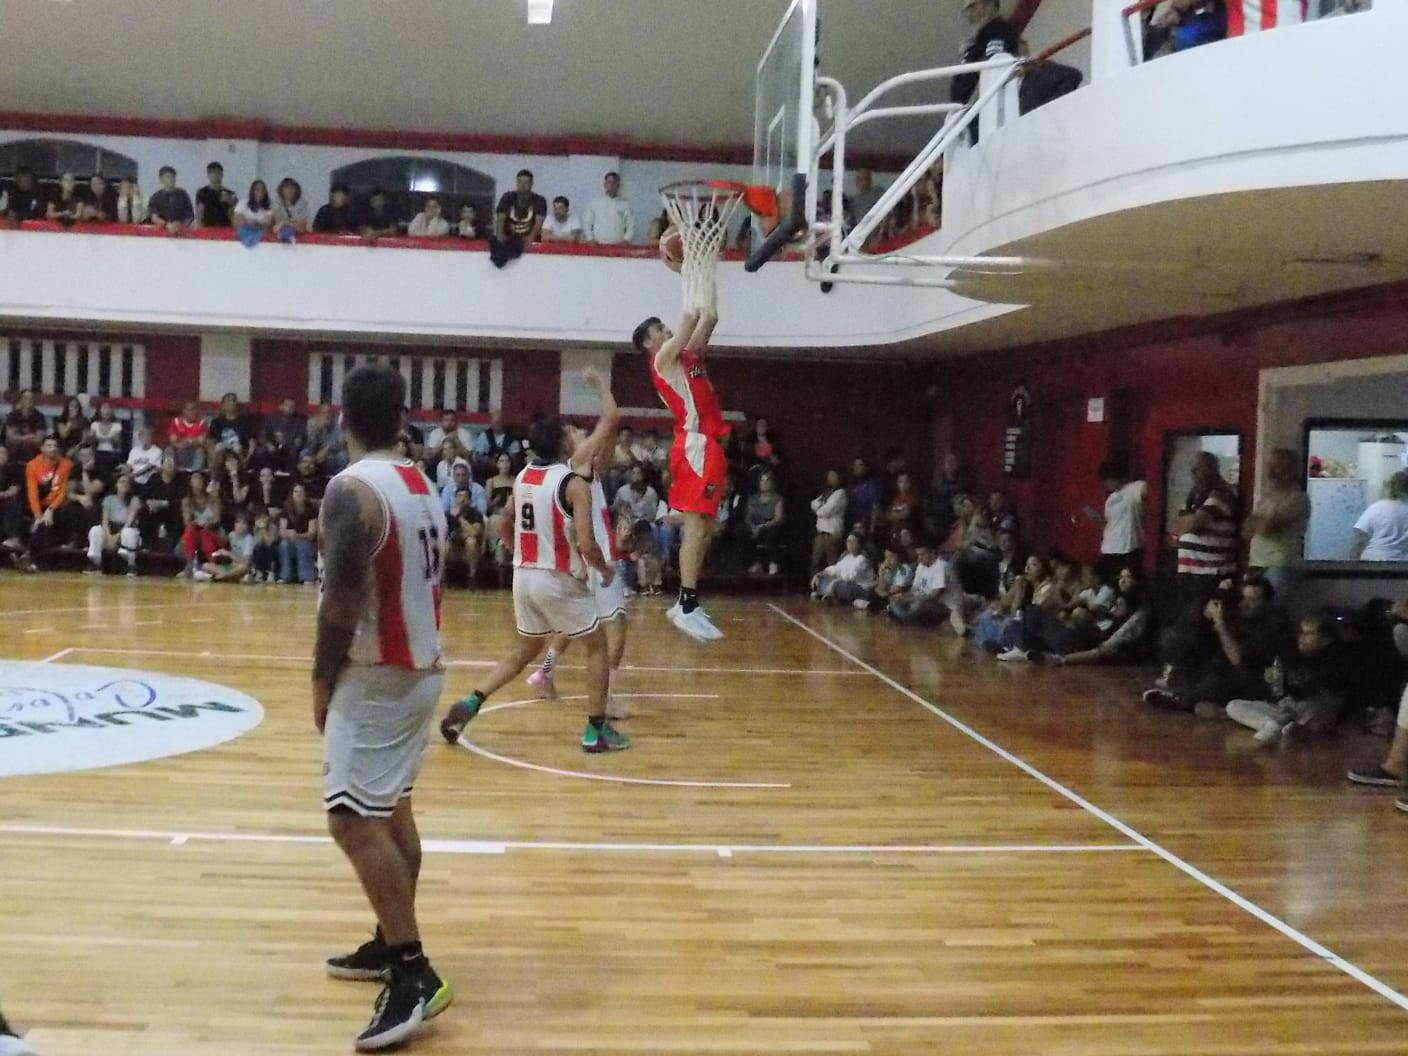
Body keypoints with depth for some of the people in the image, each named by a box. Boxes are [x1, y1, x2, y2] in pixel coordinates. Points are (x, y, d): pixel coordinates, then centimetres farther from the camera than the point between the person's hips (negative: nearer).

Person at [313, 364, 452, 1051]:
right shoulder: (422, 486, 9)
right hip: (421, 665, 10)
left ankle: (414, 975, -7)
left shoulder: (352, 489, -19)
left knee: (354, 820, -8)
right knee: (390, 807, 18)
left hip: (378, 674, -10)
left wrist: (322, 680, -10)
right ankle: (391, 944, 28)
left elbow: (342, 601, -21)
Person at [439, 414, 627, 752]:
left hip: (524, 576, 7)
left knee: (526, 649, 24)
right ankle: (597, 731, 12)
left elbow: (504, 524, 17)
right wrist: (605, 570, -2)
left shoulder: (523, 476, 6)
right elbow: (586, 545, -21)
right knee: (597, 646, 11)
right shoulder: (574, 484, -15)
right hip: (559, 580, -7)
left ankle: (470, 704, 11)